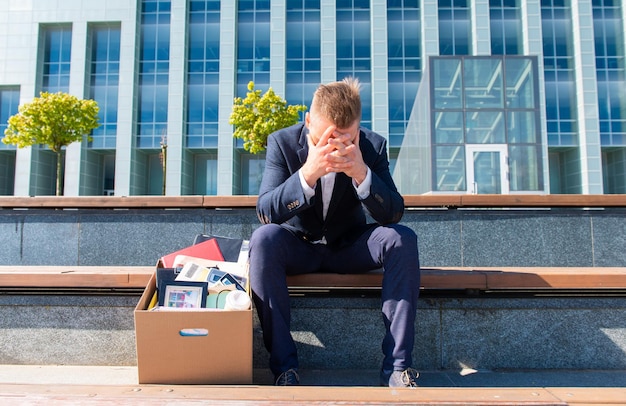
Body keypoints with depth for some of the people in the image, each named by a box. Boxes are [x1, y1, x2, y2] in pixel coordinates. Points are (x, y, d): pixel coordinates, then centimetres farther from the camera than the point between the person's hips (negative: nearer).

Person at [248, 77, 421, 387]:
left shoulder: (373, 146, -12)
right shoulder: (282, 142, -15)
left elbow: (393, 214, -19)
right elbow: (265, 212, -25)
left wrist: (362, 173, -37)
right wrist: (307, 173, -40)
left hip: (349, 247, 1)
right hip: (299, 247, -1)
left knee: (402, 239, -26)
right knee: (263, 238, -32)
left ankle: (397, 367, -20)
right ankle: (283, 366, -25)